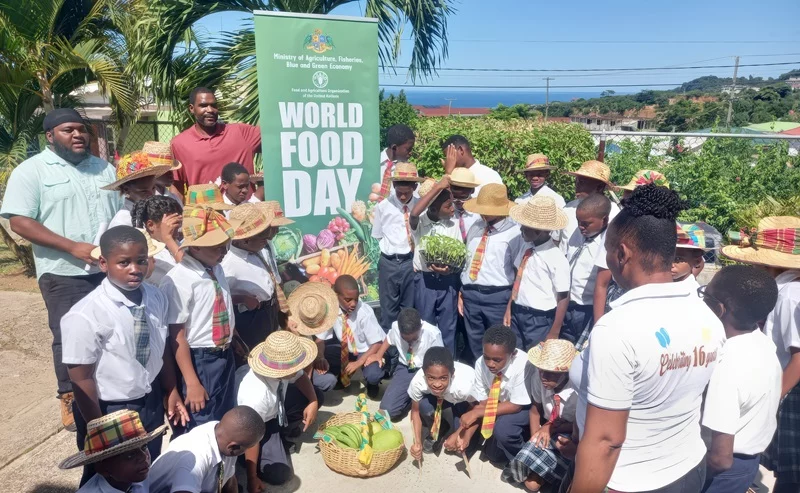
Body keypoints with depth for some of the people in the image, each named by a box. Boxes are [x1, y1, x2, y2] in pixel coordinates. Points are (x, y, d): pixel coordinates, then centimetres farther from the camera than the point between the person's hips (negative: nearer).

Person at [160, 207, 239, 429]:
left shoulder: (217, 270, 2)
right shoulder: (179, 280, -21)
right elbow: (177, 337, -19)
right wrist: (192, 383, -18)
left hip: (226, 356, 8)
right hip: (200, 361, -7)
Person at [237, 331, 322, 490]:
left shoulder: (284, 370, -26)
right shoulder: (256, 395, -42)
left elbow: (300, 377, -2)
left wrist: (313, 402, -18)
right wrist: (252, 478, -21)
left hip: (276, 409, 7)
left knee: (317, 396, 0)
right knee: (279, 473, -23)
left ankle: (279, 435, 8)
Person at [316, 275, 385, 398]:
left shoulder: (365, 312, -28)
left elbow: (377, 343, -22)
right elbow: (321, 339, -8)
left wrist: (358, 362, -29)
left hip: (368, 351, -4)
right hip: (346, 350, 4)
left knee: (373, 375, -33)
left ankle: (372, 384, 7)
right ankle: (342, 374, 15)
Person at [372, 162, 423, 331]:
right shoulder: (383, 207, -3)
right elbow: (377, 236, 5)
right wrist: (391, 249, -2)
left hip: (411, 262, 0)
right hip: (389, 263, 0)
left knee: (410, 308, 13)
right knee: (389, 308, 11)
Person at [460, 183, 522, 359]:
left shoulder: (514, 232, -9)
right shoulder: (475, 228, 11)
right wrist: (462, 291, 17)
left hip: (498, 297, -6)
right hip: (471, 294, 6)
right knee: (475, 346, 17)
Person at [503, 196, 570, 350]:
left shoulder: (556, 259, -20)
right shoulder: (526, 247, -2)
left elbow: (564, 298, -14)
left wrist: (554, 333, -10)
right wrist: (509, 310, 12)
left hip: (540, 320, -6)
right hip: (517, 314, 6)